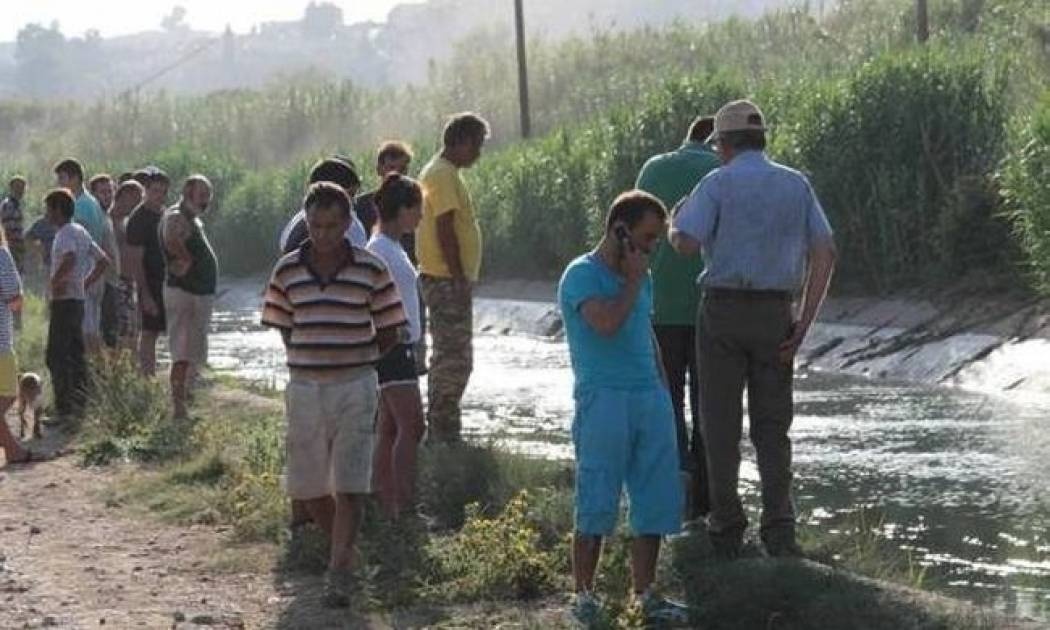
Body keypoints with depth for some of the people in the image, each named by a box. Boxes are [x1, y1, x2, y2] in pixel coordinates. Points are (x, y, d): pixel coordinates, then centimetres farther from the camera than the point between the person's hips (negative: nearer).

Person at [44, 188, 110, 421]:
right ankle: (78, 404, 16)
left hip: (64, 300, -10)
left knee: (57, 356, -8)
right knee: (76, 354, 13)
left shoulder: (65, 233, -13)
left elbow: (70, 258, -33)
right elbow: (103, 260, 20)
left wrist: (55, 281, -21)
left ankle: (63, 409, -10)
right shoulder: (81, 231, 15)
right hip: (79, 299, 10)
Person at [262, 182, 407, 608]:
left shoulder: (371, 270, -4)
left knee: (349, 487, -9)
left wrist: (352, 361, 3)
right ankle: (345, 550, 33)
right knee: (308, 485, 10)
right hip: (304, 387, 3)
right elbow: (285, 329, 12)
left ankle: (338, 574, -6)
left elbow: (390, 333, 3)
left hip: (355, 389, -3)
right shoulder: (287, 271, 2)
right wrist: (315, 360, 3)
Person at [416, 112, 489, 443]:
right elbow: (445, 230, -21)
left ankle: (441, 431, 20)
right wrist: (460, 279, -21)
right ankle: (444, 434, -7)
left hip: (445, 280, 11)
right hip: (448, 280, -11)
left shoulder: (438, 171, 18)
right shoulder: (444, 176, -15)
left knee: (448, 357, 15)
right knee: (454, 358, -9)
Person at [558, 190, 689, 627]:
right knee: (596, 507, -3)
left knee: (655, 503, 5)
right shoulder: (582, 275, -6)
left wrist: (663, 394, 21)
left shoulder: (640, 277, 18)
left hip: (650, 399, 7)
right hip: (604, 399, -7)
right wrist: (633, 282, -9)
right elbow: (607, 323, -23)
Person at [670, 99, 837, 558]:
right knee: (772, 428, 8)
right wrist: (804, 325, -1)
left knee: (721, 424, 7)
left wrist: (674, 226, 8)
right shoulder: (797, 185, 7)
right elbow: (825, 254, -1)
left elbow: (686, 245, -18)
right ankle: (779, 532, -3)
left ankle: (727, 530, 9)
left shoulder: (718, 184, -6)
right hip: (775, 315, 3)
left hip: (724, 312, -3)